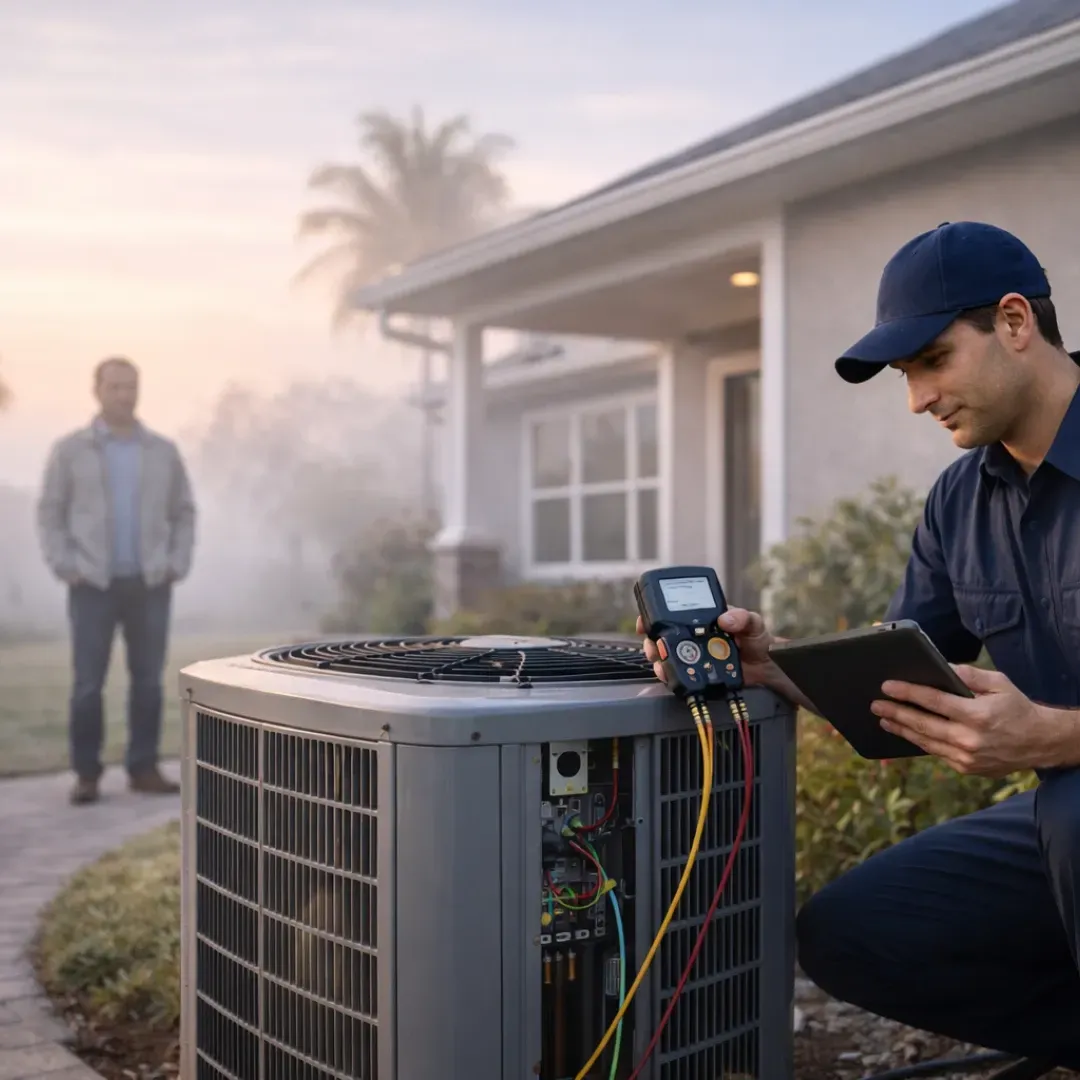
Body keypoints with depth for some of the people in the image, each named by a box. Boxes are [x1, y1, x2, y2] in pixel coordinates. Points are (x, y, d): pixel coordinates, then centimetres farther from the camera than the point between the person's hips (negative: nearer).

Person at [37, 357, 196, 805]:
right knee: (88, 683, -2)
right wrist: (65, 567, -7)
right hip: (93, 585, -2)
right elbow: (49, 513, 3)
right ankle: (86, 774, 7)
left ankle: (144, 768, 13)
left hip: (150, 584, 2)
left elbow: (184, 513, 13)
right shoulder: (70, 450, 4)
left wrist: (177, 565, 1)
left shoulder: (163, 451, 9)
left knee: (148, 680, 4)